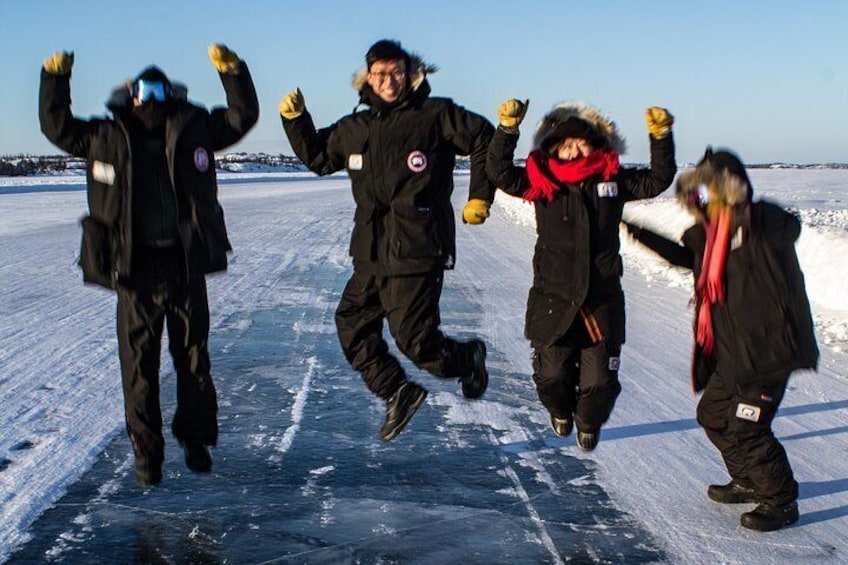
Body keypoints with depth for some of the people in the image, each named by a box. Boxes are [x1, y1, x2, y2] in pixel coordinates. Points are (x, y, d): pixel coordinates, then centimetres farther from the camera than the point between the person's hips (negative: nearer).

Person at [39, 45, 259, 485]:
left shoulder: (193, 129, 7)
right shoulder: (108, 136, 6)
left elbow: (243, 116, 8)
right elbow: (57, 127, 14)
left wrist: (232, 71, -5)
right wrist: (56, 78, 3)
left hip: (186, 263, 1)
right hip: (135, 267, -1)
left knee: (193, 357, 10)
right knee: (139, 362, 2)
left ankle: (195, 439, 27)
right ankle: (146, 452, 14)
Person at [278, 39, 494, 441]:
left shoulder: (435, 115, -4)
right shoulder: (354, 129, 13)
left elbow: (484, 140, 1)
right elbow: (317, 156, 26)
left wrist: (479, 197, -1)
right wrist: (295, 120, 11)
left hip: (417, 252, -7)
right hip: (371, 253, 7)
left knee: (414, 339, -7)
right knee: (352, 324, 7)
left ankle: (468, 358, 24)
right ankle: (398, 393, 21)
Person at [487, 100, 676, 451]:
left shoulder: (612, 179, 4)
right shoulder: (542, 180, -1)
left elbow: (658, 179, 11)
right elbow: (500, 172, -9)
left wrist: (661, 137, -1)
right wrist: (507, 129, -19)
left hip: (602, 298, 1)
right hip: (553, 296, -1)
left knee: (600, 378, 3)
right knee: (553, 372, 5)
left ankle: (589, 422, 36)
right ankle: (561, 410, 41)